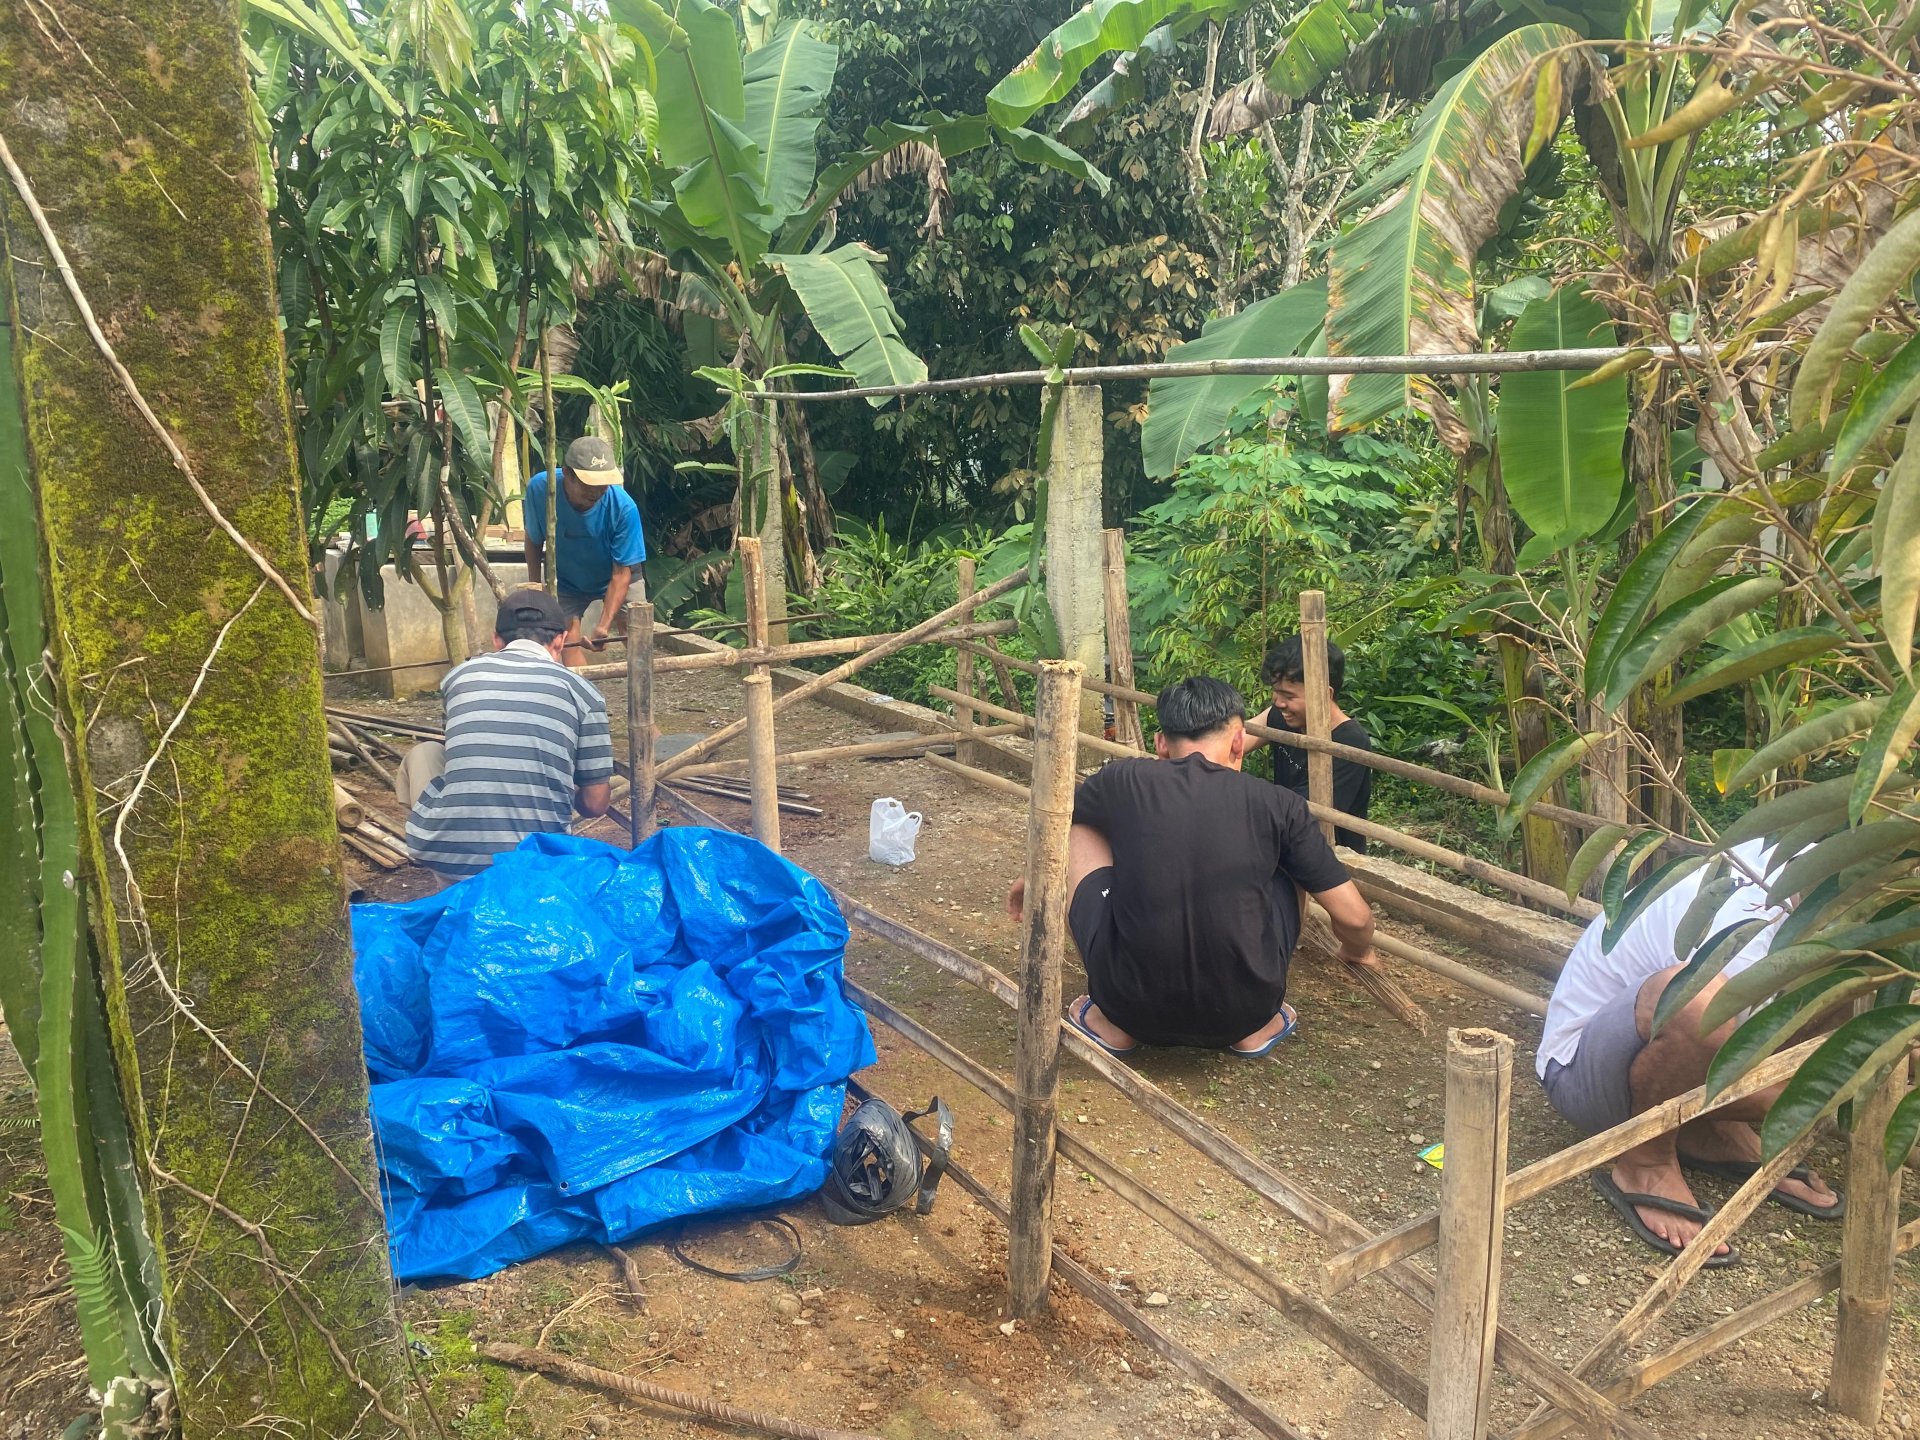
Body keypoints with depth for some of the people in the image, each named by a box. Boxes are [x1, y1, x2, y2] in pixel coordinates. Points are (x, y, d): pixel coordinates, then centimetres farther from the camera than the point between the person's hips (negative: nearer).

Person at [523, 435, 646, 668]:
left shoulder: (623, 507, -34)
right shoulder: (539, 489, -29)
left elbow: (621, 573, -28)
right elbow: (534, 540, -7)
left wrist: (604, 625, -35)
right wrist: (534, 586, -10)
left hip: (616, 579, -1)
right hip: (565, 582, 1)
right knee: (570, 643, -11)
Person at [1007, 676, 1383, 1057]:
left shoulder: (1123, 780, 0)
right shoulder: (1277, 804, -1)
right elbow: (1353, 916, 5)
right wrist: (1359, 951, 31)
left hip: (1134, 1008, 0)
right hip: (1244, 1013, 1)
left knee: (1077, 834, 18)